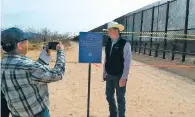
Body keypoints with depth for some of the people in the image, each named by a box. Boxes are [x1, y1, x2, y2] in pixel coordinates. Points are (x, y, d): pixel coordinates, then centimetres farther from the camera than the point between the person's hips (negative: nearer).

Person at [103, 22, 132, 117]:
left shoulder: (125, 44, -15)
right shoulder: (108, 43, 5)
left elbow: (127, 62, -17)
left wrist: (124, 78, -19)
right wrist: (104, 73, 12)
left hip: (119, 76, -6)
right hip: (109, 75, 6)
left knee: (120, 99, 7)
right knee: (109, 96, 17)